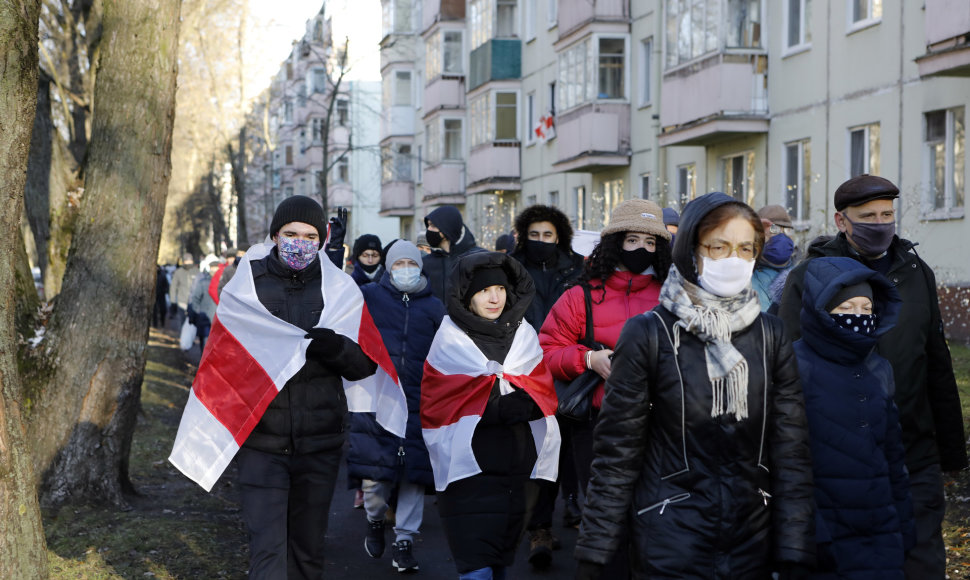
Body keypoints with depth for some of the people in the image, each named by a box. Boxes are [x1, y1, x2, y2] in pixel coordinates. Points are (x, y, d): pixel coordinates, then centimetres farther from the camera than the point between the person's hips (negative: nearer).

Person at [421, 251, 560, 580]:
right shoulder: (449, 339, 1)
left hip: (519, 464, 4)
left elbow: (541, 395, 1)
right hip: (469, 465, -4)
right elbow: (442, 402, -9)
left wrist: (491, 399, -16)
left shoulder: (524, 334, 11)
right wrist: (513, 400, -13)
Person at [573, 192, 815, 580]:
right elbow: (616, 452, -5)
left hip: (753, 544, 3)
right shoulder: (648, 335, -7)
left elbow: (791, 451, 1)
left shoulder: (770, 337, 2)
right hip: (669, 547, -3)